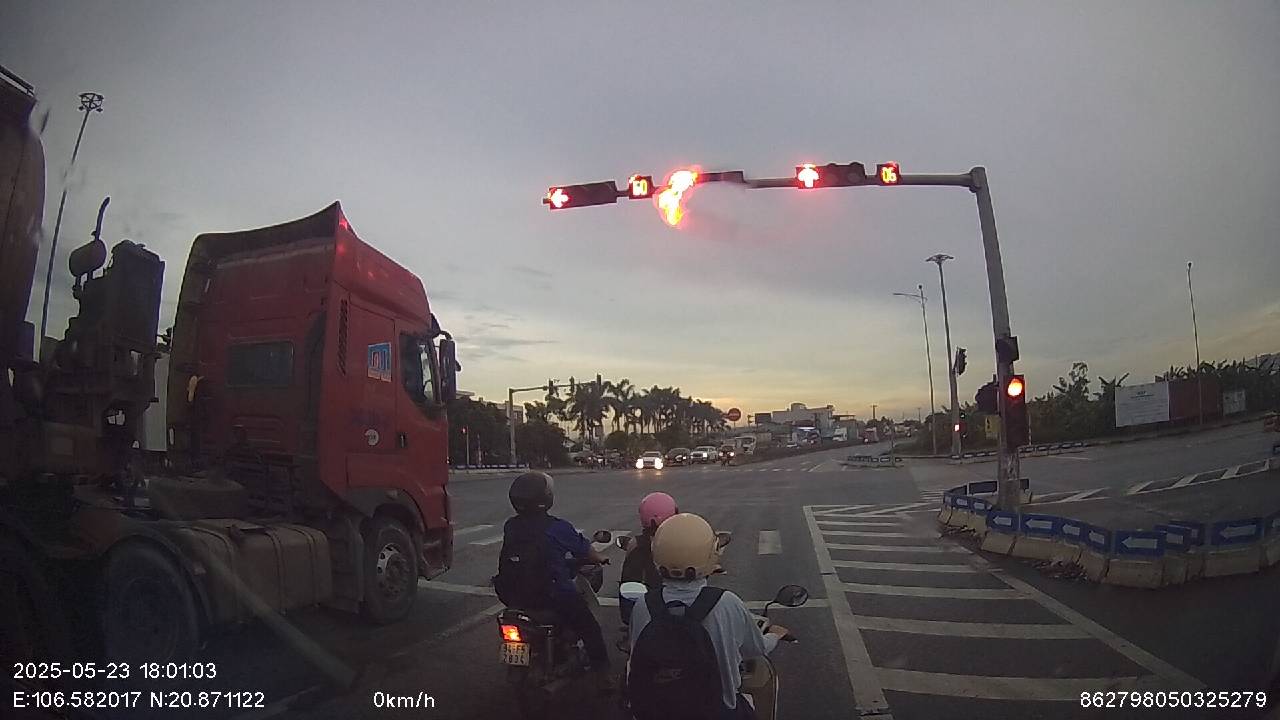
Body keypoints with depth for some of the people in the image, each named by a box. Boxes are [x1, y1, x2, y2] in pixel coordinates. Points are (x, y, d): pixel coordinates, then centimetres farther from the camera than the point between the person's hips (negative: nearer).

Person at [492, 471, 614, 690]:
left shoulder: (510, 526, -1)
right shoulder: (558, 528, -15)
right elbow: (585, 550, -1)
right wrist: (601, 559, 22)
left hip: (512, 596, 6)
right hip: (553, 597, -5)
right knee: (589, 628, 14)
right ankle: (603, 675, 15)